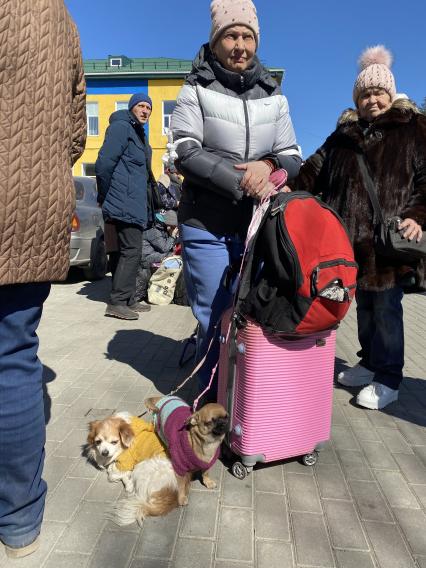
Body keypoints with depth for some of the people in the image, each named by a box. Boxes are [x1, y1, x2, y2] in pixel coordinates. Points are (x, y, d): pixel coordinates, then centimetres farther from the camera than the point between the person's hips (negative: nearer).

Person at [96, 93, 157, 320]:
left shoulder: (138, 132, 23)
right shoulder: (121, 127, -7)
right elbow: (104, 163, -15)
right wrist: (105, 197, -9)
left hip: (136, 206, 10)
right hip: (127, 205, -10)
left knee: (129, 251, 11)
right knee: (131, 251, -11)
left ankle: (127, 300, 18)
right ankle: (117, 302, -5)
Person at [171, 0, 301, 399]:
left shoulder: (273, 97, 11)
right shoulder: (196, 91, 2)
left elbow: (293, 158, 8)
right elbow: (186, 154, -11)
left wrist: (268, 165, -16)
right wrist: (244, 182, -21)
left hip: (259, 226, 3)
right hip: (205, 226, -2)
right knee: (214, 320, 4)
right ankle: (214, 397, 24)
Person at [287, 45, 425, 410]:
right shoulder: (344, 134, 16)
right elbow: (317, 169, 10)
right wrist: (292, 188, -8)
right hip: (355, 238, 5)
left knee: (386, 306, 0)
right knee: (364, 303, 14)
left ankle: (388, 380, 14)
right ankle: (370, 363, 30)